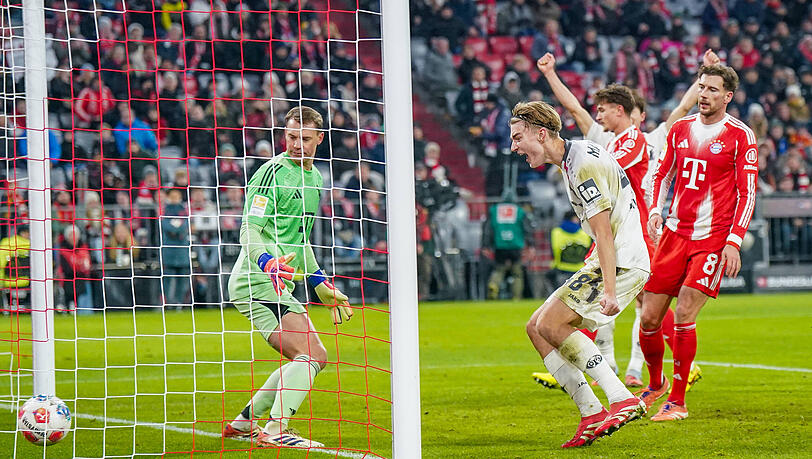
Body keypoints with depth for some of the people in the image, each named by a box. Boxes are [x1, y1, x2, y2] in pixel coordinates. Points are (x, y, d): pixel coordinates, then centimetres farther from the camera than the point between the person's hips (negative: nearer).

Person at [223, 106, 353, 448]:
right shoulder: (273, 173, -11)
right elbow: (250, 231, -18)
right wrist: (268, 263, -37)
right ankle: (275, 430, -26)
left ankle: (244, 422, 20)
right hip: (257, 282, -9)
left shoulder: (313, 177, 17)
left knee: (305, 360, 15)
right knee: (312, 355, -19)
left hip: (279, 285, 9)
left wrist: (322, 286, 27)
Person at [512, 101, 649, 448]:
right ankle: (591, 414, 1)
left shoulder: (583, 164, -16)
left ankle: (623, 400, -21)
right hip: (608, 262, 10)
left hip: (621, 262, -10)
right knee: (537, 328, 6)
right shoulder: (572, 159, 16)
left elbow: (604, 232, -22)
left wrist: (609, 290, -28)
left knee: (551, 324, -19)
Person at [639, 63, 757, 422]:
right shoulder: (680, 129, 10)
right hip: (675, 232, 5)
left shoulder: (740, 136, -4)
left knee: (684, 315, -15)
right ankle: (655, 384, 27)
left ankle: (677, 402, -4)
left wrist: (734, 242, -12)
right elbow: (663, 174, 22)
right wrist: (655, 211, 6)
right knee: (649, 317, 2)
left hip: (714, 238, -5)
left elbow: (747, 193, -5)